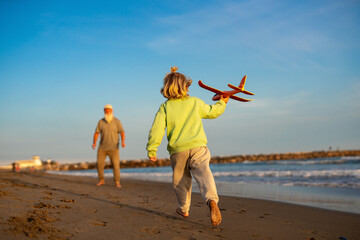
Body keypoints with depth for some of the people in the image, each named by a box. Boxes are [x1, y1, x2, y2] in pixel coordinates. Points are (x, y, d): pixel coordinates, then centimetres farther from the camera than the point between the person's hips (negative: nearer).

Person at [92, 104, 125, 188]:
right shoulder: (101, 122, 2)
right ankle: (101, 180, 16)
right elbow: (96, 133, 0)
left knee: (116, 165, -11)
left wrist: (123, 142, -31)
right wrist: (94, 143, -17)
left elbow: (122, 133, -12)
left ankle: (117, 183, -1)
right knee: (99, 163, -3)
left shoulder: (117, 121, -6)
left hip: (113, 148, -3)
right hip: (102, 147, 3)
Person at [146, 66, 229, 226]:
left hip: (177, 151, 1)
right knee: (204, 175, -14)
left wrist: (151, 149, 0)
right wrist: (222, 102, 44)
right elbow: (213, 112, 25)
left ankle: (183, 209, 33)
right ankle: (212, 201, -41)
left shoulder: (164, 107, 5)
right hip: (197, 147, -1)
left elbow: (157, 129, -5)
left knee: (181, 181, 18)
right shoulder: (196, 102, 10)